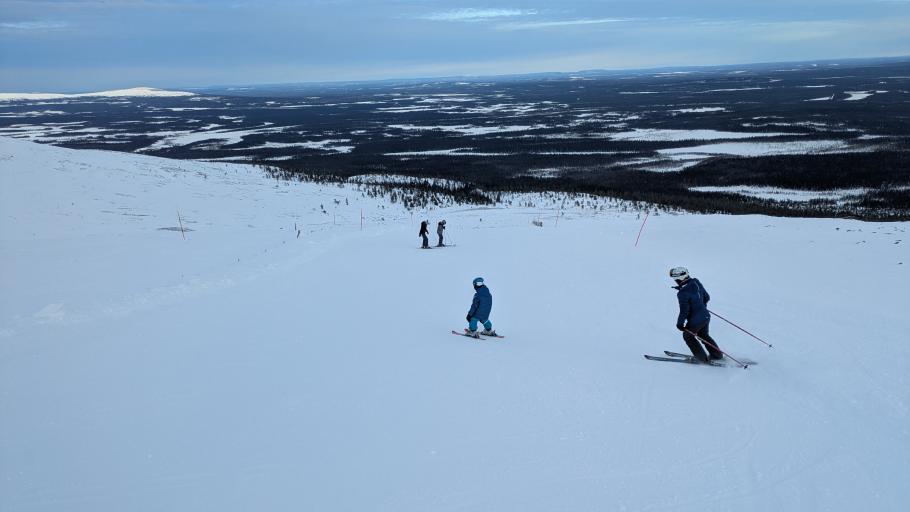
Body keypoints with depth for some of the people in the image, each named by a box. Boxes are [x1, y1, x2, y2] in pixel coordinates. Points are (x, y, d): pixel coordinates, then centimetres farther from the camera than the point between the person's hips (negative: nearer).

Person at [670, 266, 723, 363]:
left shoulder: (683, 293, -26)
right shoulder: (696, 283, -2)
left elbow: (684, 311, -23)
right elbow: (707, 297, 12)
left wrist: (680, 323, -8)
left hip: (695, 321, -8)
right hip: (705, 316, 8)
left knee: (688, 336, 17)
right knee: (704, 335, 28)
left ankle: (702, 358, 19)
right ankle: (717, 354, 35)